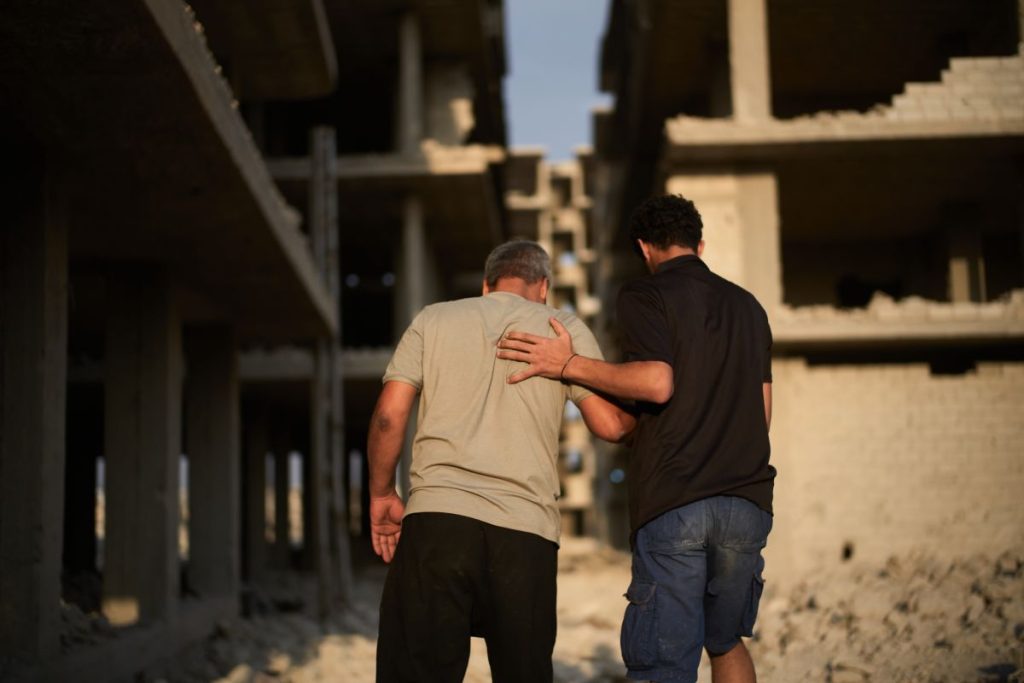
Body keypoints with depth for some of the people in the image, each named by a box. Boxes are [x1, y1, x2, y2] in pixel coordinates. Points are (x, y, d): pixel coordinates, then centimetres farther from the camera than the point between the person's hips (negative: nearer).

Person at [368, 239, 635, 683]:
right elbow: (610, 425, 7)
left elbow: (389, 415, 6)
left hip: (436, 518, 0)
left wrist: (382, 494, 17)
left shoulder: (433, 320, 16)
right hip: (527, 531, 1)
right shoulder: (566, 330, 14)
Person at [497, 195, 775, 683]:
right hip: (747, 502, 6)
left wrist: (569, 364, -7)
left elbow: (658, 383, -14)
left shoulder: (643, 296, 2)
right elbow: (763, 413, 18)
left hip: (672, 502, -5)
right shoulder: (747, 305, 20)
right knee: (726, 642, 22)